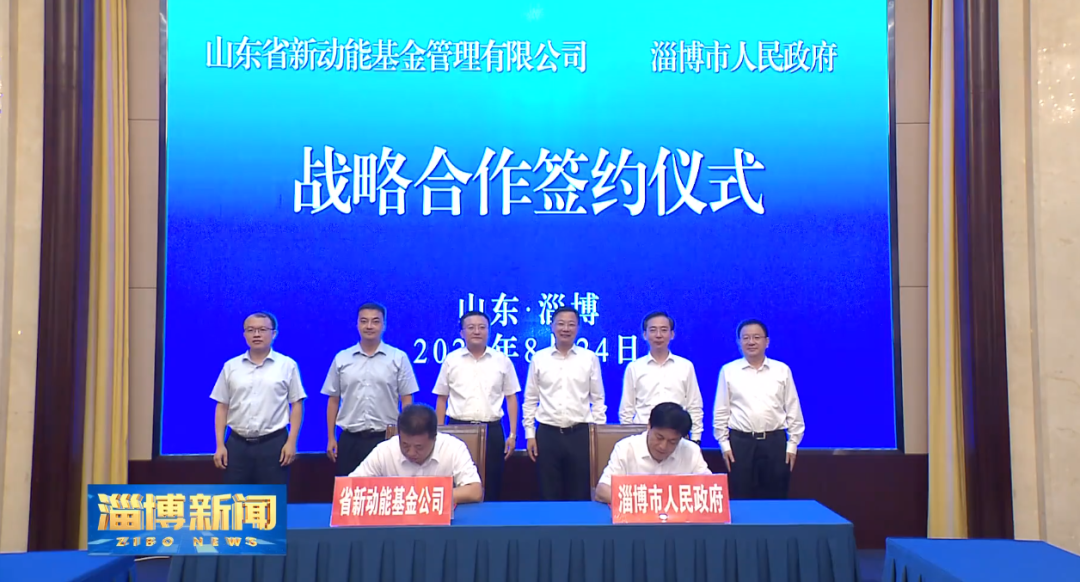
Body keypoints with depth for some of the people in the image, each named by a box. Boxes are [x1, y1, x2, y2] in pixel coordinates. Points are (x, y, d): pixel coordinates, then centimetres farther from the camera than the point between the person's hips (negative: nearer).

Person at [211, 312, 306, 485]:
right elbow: (222, 406, 9)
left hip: (273, 443, -2)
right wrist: (220, 445, 2)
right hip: (237, 444, 2)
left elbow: (297, 404, 1)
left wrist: (291, 442, -7)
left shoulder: (287, 365, 2)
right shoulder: (231, 366, 8)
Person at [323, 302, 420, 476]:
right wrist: (331, 438, 5)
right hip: (350, 439, 2)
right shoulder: (341, 358, 6)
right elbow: (333, 400, 9)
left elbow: (406, 400, 1)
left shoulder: (398, 358, 0)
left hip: (386, 438, -2)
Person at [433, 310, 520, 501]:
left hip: (492, 430, 0)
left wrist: (512, 434, 1)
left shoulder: (502, 361, 3)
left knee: (491, 487, 7)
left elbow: (511, 398, 6)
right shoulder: (451, 360, 3)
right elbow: (441, 399, 7)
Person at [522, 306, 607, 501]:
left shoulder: (590, 358, 2)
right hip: (547, 434, 0)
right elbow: (530, 400, 7)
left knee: (580, 496, 6)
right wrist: (529, 434, 3)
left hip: (580, 434, 0)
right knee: (549, 497, 7)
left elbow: (598, 399, 6)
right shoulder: (538, 358, 3)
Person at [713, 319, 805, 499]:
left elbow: (793, 410, 6)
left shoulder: (782, 370, 5)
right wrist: (724, 443, 1)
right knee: (740, 502, 3)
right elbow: (721, 411, 5)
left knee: (775, 501, 6)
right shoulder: (728, 371, 3)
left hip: (775, 442, 1)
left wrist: (792, 444, 3)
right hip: (740, 442, -1)